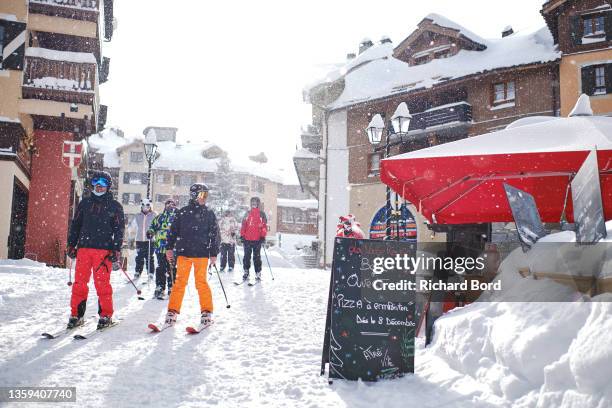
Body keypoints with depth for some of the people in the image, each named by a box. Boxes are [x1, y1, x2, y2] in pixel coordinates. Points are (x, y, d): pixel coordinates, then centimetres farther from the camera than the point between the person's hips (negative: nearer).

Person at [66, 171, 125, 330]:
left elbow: (119, 229, 3)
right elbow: (75, 224, 19)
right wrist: (71, 245, 12)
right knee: (79, 281, 0)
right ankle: (76, 314, 9)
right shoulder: (85, 203, 16)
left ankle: (106, 315, 3)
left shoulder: (114, 206, 7)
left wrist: (116, 249, -6)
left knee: (102, 283, -6)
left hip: (104, 249, -3)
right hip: (84, 247, 3)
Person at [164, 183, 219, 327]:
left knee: (201, 282, 1)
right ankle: (173, 311, 6)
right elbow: (173, 230, 7)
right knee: (180, 282, 1)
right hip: (183, 252, 0)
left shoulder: (209, 213, 7)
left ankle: (206, 311, 7)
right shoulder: (182, 212, 5)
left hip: (201, 253, 0)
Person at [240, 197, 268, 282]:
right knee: (247, 256, 5)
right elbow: (243, 225, 11)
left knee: (257, 257, 1)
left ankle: (258, 273, 5)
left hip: (257, 239, -2)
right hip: (247, 239, 2)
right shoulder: (247, 214, 12)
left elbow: (264, 226, 1)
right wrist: (242, 235, 3)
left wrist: (263, 236, -6)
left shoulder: (262, 214, 5)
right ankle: (246, 272, 11)